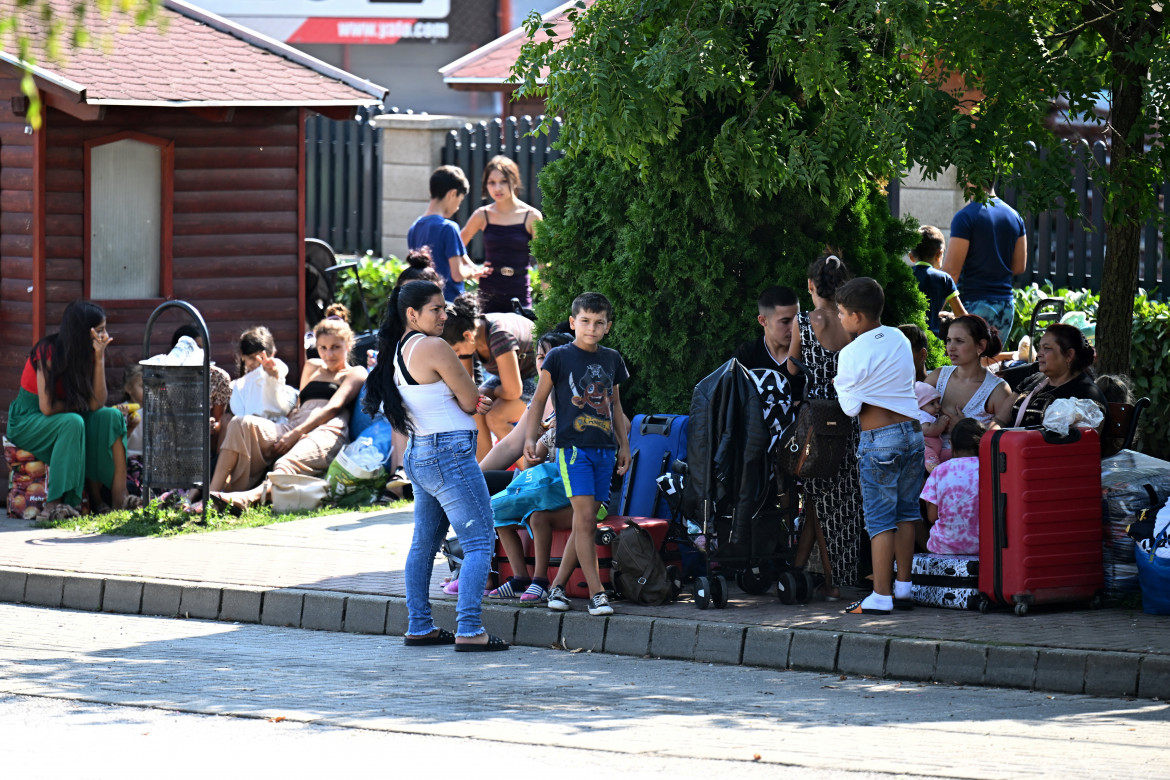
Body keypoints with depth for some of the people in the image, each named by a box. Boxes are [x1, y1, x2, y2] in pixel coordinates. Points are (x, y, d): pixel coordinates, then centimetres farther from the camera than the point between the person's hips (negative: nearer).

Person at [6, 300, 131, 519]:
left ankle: (118, 497, -25)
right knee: (72, 423, -35)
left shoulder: (88, 353, -4)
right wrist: (76, 404, -10)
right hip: (27, 421, -7)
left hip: (62, 418, 7)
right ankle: (53, 505, -39)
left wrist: (99, 359, -18)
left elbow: (96, 404, -15)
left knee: (111, 416, -16)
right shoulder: (48, 353, -23)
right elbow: (47, 408, -26)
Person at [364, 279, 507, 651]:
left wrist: (471, 401, 5)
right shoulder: (434, 347, -15)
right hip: (450, 452, -9)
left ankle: (419, 626, 19)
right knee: (479, 543, -7)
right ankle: (469, 630, -15)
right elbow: (471, 400, -8)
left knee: (424, 543, 16)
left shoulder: (396, 352, 13)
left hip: (417, 454, 9)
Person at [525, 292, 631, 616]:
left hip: (604, 450, 5)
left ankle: (558, 586, 12)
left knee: (586, 522, 4)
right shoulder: (559, 357, -1)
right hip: (573, 446, -5)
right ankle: (597, 593, -15)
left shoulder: (612, 359, 14)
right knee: (584, 517, -13)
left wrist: (624, 445, 19)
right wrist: (531, 437, -7)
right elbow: (539, 399, 3)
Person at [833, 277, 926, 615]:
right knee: (905, 511, 13)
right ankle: (903, 588, 17)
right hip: (912, 432, 7)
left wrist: (840, 385, 11)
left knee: (880, 519, -2)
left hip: (879, 439, -6)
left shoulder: (852, 354, -12)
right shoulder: (899, 339, 8)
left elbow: (851, 407, -7)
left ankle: (881, 596, -2)